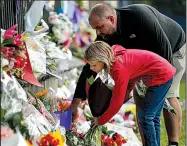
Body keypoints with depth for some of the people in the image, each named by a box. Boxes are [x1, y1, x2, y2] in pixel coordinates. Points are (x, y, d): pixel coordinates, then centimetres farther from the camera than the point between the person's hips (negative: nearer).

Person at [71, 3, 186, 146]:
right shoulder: (105, 37, -19)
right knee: (140, 99, -5)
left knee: (169, 95, -18)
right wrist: (75, 102, -22)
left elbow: (164, 46, -33)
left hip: (174, 49, -6)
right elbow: (90, 68, -17)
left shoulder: (139, 15, -39)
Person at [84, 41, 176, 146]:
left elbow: (117, 101, -21)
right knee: (153, 116, 17)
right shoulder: (115, 57, -1)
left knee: (145, 116, -9)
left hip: (161, 75, -10)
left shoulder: (120, 69, -27)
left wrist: (101, 120, -11)